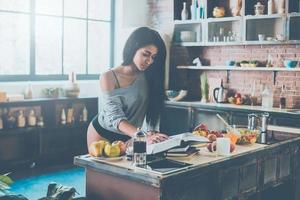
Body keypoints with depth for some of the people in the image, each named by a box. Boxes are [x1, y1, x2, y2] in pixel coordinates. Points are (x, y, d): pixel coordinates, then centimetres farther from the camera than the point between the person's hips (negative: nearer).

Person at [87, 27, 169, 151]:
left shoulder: (148, 76, -6)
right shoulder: (109, 78, -22)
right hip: (102, 135, -4)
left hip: (129, 137, 4)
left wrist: (150, 132, -27)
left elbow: (152, 109, -9)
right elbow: (115, 118, -31)